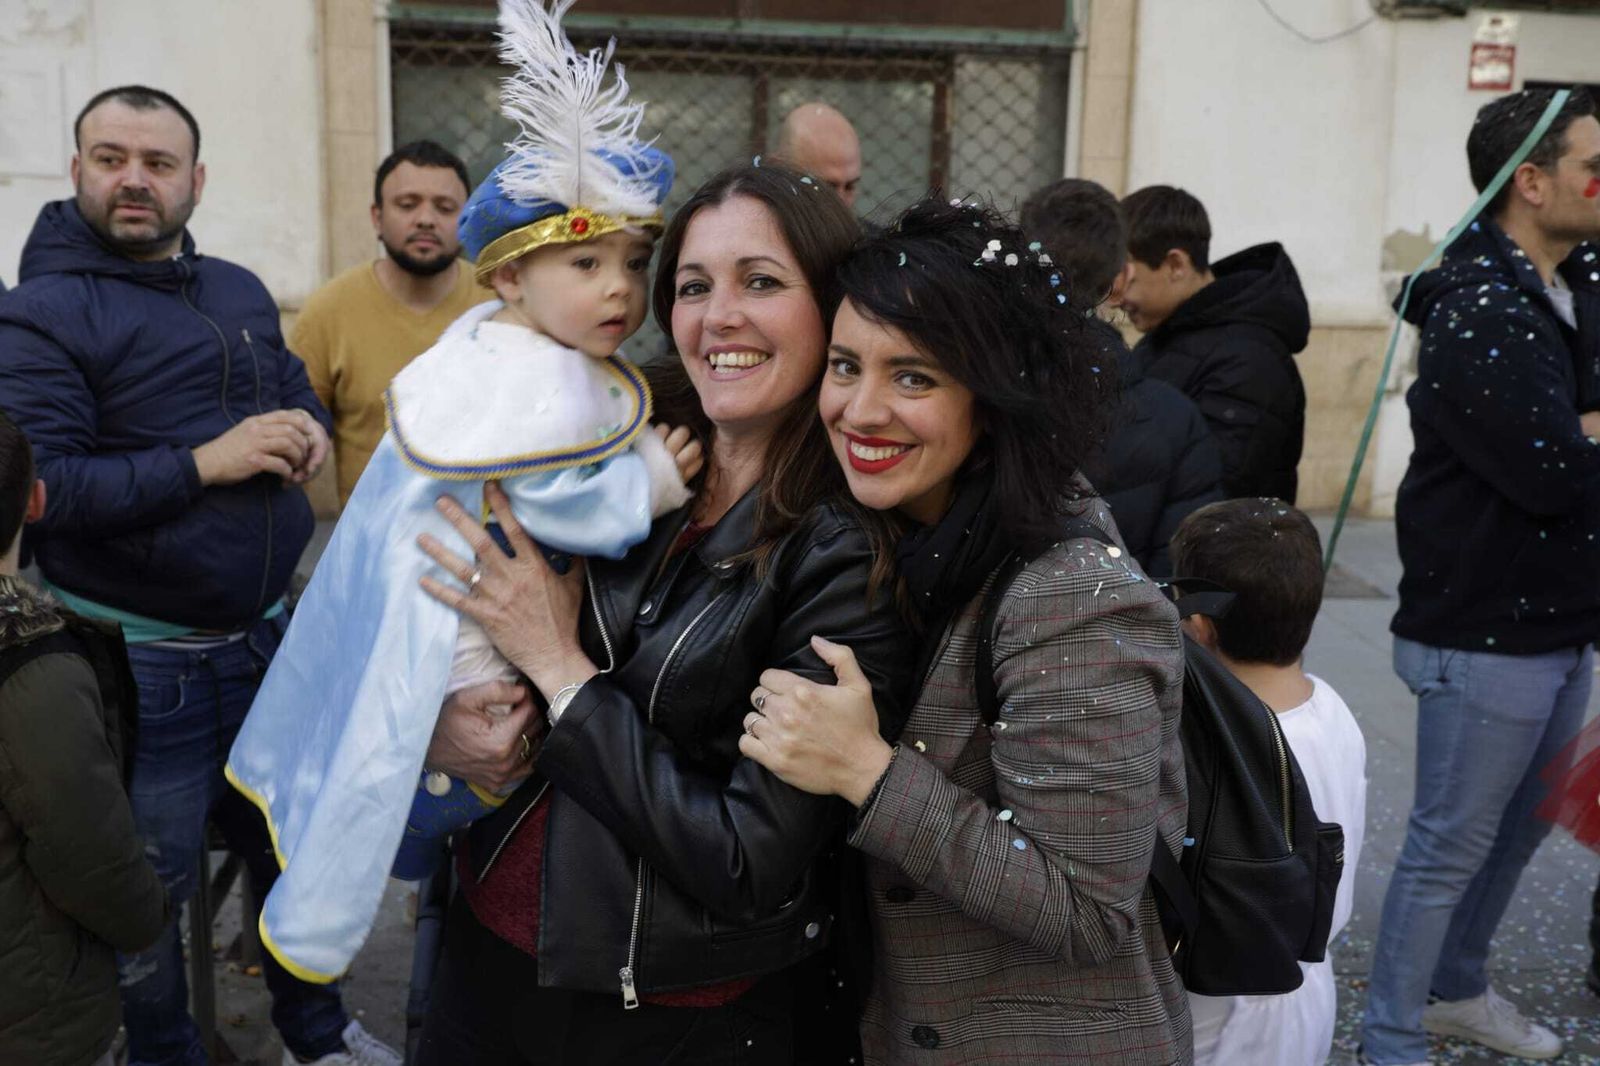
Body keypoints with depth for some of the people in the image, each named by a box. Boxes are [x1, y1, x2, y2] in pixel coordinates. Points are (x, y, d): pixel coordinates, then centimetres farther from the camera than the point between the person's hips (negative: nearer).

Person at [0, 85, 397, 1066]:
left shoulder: (241, 292, 9)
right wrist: (204, 463, -27)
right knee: (148, 890, 11)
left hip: (267, 637, 7)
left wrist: (311, 434, -6)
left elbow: (301, 392, 18)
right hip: (145, 662, -6)